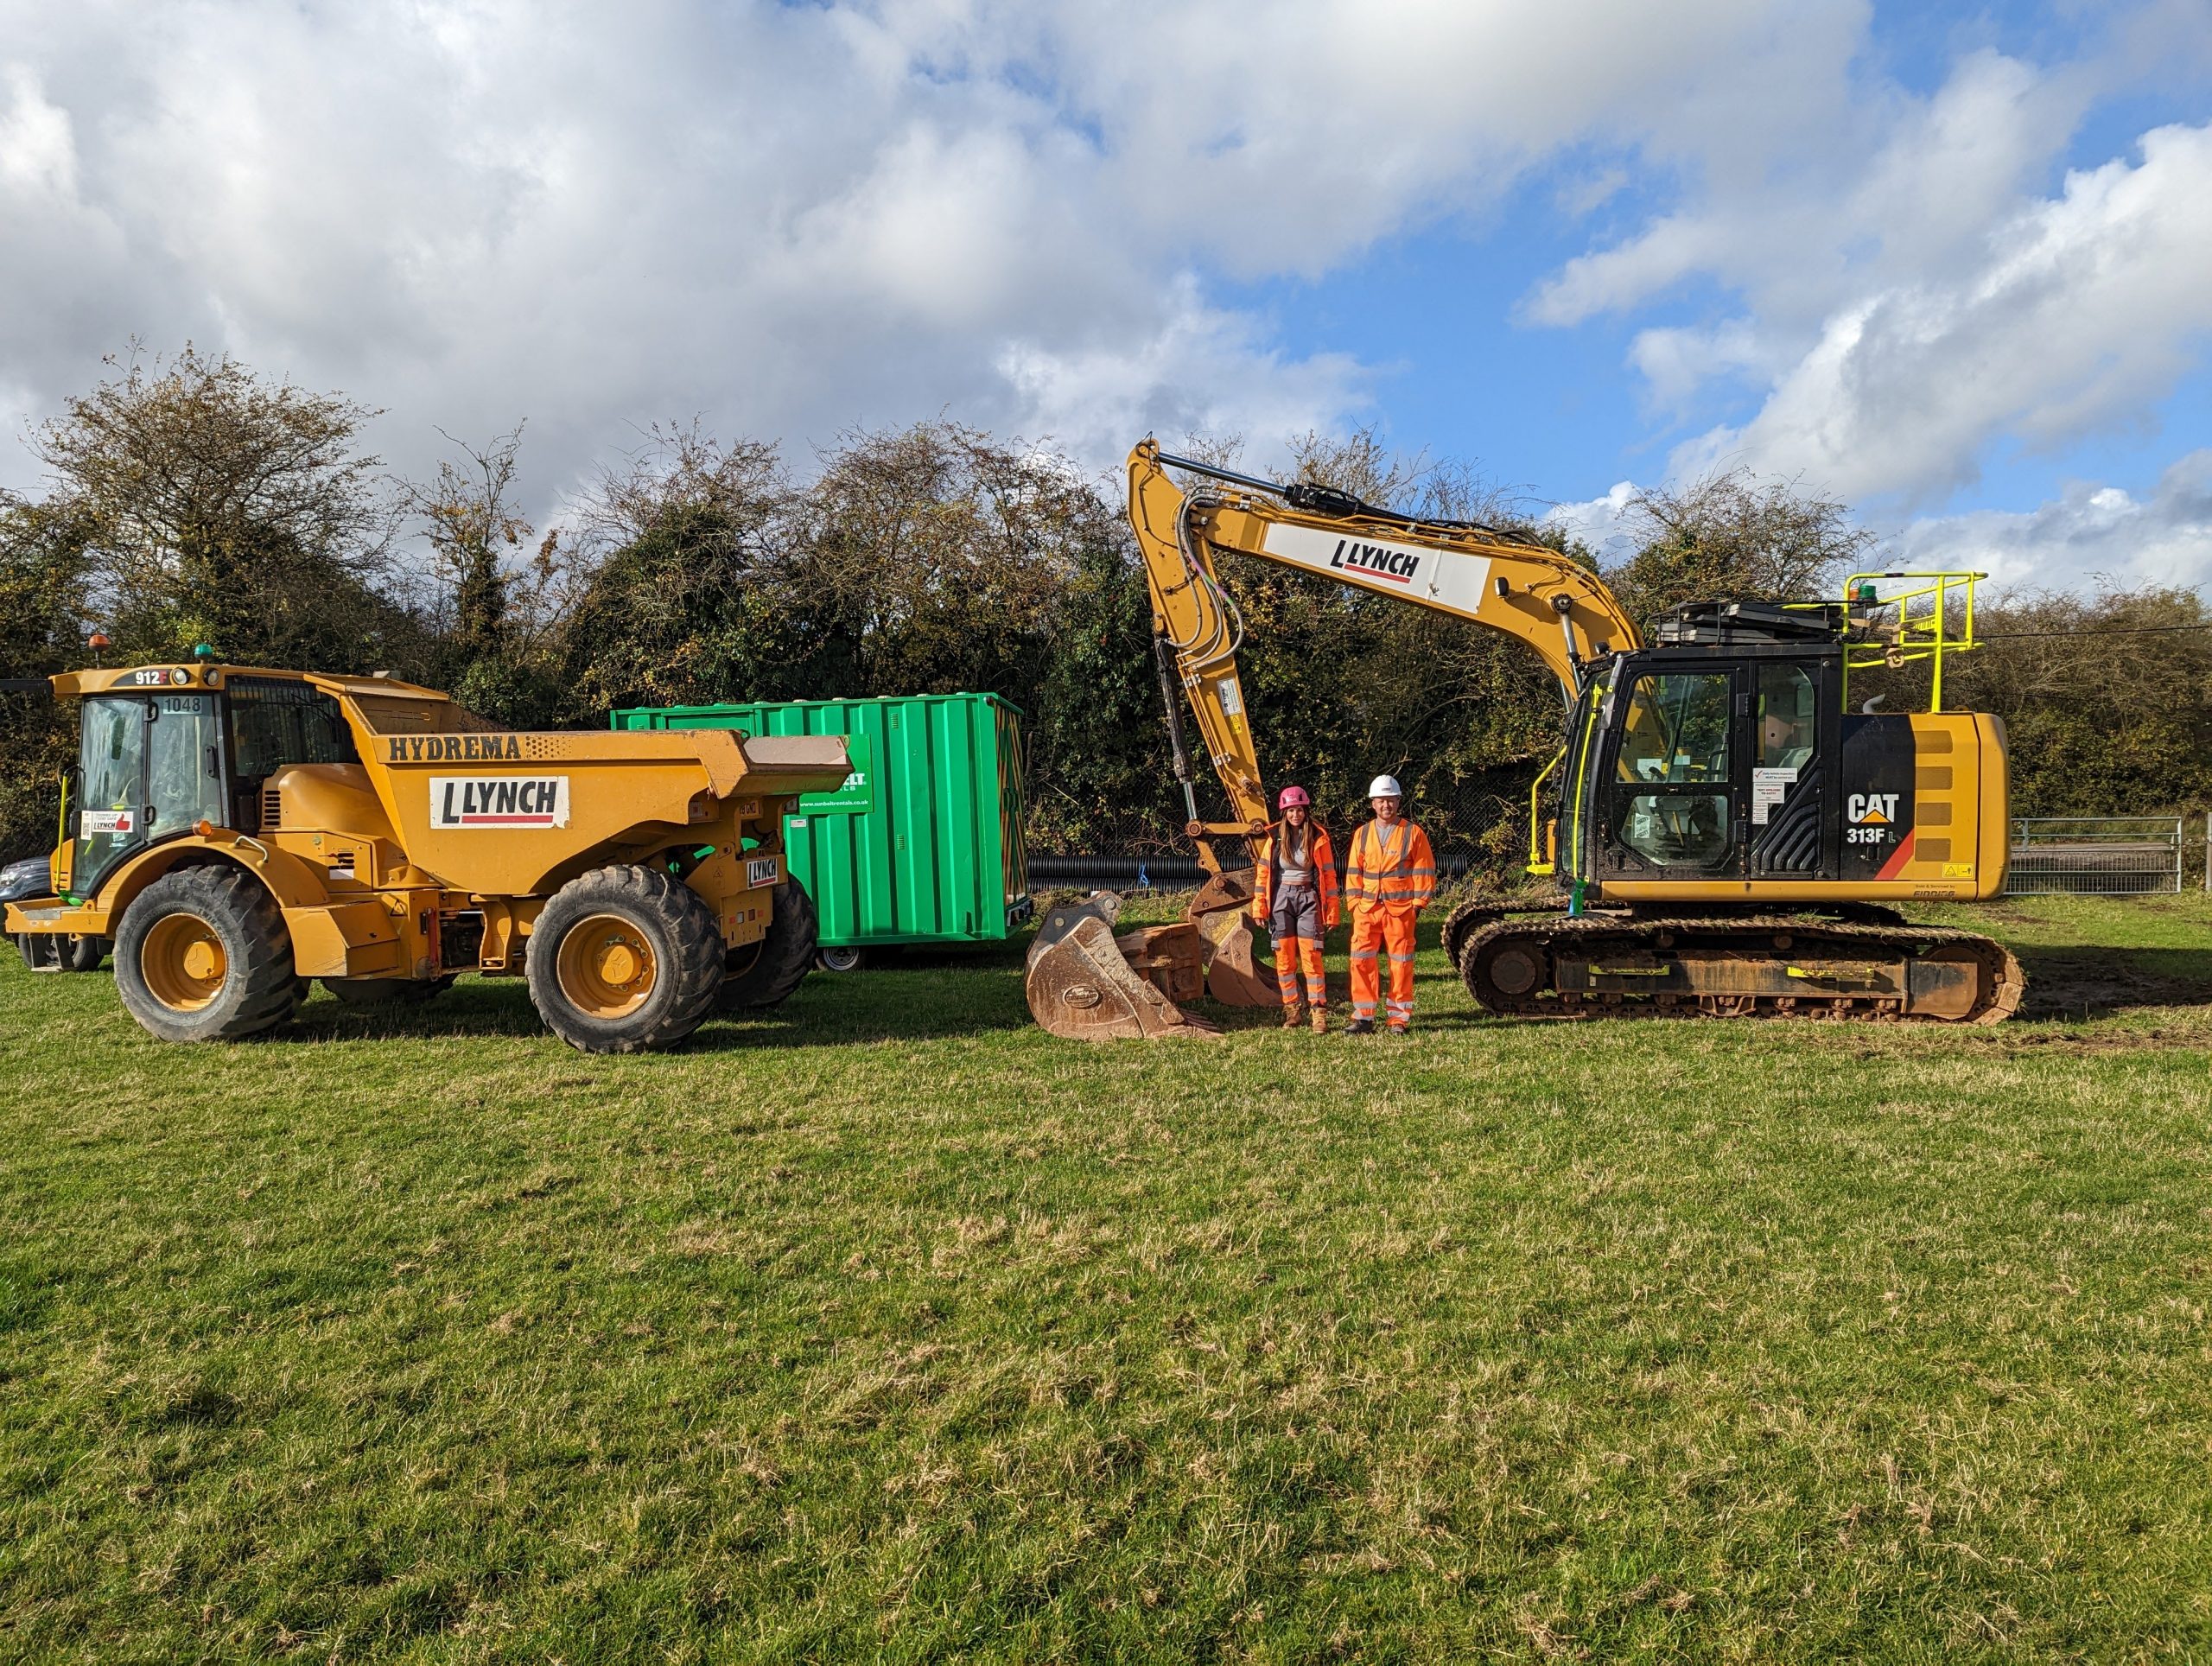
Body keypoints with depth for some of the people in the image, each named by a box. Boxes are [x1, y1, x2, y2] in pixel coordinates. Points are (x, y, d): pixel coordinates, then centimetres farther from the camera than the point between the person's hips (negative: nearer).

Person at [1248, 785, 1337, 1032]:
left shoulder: (1318, 837, -2)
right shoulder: (1275, 837, 3)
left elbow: (1329, 875, 0)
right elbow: (1263, 872, 5)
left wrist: (1331, 912, -2)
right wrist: (1259, 908, 1)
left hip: (1308, 900, -2)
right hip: (1281, 899, 2)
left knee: (1311, 957, -8)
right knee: (1284, 958, 4)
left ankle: (1319, 1012, -6)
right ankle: (1290, 1010, 14)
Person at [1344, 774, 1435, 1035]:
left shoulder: (1413, 833, 2)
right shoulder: (1362, 835, 12)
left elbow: (1424, 871, 1)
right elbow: (1354, 872, 14)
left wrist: (1418, 904, -5)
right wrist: (1355, 903, 5)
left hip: (1400, 909, -3)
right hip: (1367, 908, 3)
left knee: (1401, 963, 2)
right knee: (1361, 960, -5)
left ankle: (1399, 1018, 11)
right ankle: (1364, 1018, 2)